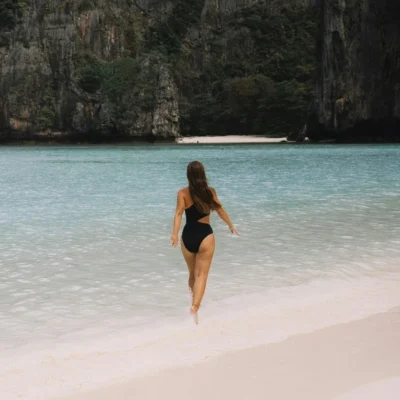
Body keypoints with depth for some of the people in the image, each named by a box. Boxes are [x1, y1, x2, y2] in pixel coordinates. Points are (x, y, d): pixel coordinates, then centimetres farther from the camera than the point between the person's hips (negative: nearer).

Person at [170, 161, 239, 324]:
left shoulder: (183, 193, -4)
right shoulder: (210, 192, 0)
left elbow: (178, 213, -17)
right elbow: (220, 211, 10)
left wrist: (175, 234, -25)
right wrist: (231, 226, 25)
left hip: (188, 236, 1)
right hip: (205, 236, -1)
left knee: (193, 273, 20)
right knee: (202, 274, -3)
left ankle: (195, 301, 38)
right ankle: (195, 306, -21)